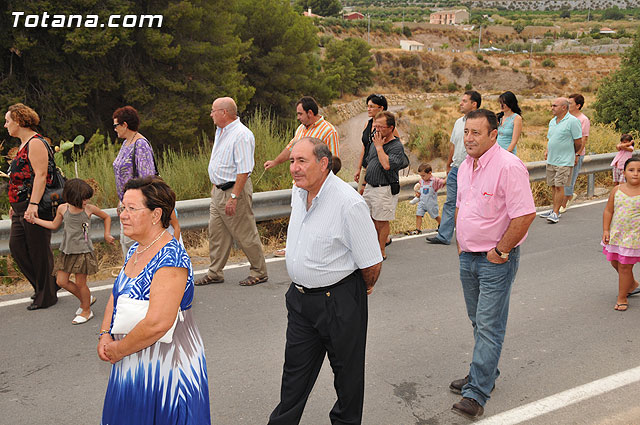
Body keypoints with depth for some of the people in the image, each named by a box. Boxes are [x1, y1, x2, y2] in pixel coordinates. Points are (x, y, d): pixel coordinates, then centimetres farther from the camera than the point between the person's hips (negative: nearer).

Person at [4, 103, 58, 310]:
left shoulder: (36, 143, -13)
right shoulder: (23, 144, 17)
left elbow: (40, 176, -23)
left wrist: (33, 205, -29)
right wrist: (16, 204, 24)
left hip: (35, 208, -10)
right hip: (22, 209, 10)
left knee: (39, 251, -1)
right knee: (16, 246, 11)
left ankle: (46, 296, 12)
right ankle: (48, 284, 22)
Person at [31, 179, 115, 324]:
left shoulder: (90, 209, -9)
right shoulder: (63, 208, -2)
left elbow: (106, 217, 9)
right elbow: (54, 225, 16)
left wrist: (107, 234, 4)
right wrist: (34, 219, 15)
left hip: (83, 251, -4)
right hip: (67, 251, 4)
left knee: (80, 283, 1)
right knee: (61, 281, 3)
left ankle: (86, 311, 22)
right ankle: (87, 298, 24)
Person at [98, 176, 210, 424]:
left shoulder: (170, 260, -26)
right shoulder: (136, 250, 5)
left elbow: (157, 324, -31)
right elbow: (117, 294, 16)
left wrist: (117, 350, -17)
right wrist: (105, 335, 0)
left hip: (165, 368, -9)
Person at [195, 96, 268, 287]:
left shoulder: (241, 135, -20)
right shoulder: (220, 131, 11)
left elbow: (244, 171, -24)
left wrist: (233, 197, -26)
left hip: (235, 190, -9)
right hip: (219, 190, 10)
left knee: (245, 234, 1)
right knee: (216, 233, 12)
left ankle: (259, 272, 15)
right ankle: (215, 273, 22)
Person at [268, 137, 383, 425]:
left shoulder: (349, 203, -25)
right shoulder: (298, 191, 2)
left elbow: (371, 263, -19)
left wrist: (364, 289, -1)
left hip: (339, 301, -7)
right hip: (300, 297, 7)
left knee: (347, 368, 14)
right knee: (296, 367, 19)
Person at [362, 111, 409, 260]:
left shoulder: (397, 146, -13)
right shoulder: (376, 141, 11)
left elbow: (387, 165, -29)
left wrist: (379, 147, -18)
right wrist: (365, 183, 21)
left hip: (385, 190, -8)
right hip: (370, 187, 8)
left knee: (382, 221, 2)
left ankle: (381, 251, 15)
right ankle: (384, 239, 30)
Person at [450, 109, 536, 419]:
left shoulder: (509, 166, -19)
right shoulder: (465, 166, 8)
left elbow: (525, 215, -22)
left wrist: (500, 251, -17)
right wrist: (460, 243, 13)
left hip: (496, 260, -8)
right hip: (468, 257, 8)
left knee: (489, 326, -4)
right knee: (478, 321, 18)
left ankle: (476, 393, 0)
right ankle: (485, 373, 34)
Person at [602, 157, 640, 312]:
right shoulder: (617, 190, -1)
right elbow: (608, 211, 4)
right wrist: (606, 230, -2)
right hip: (616, 234, 5)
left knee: (625, 266, -1)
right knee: (615, 262, 17)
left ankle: (622, 298, 14)